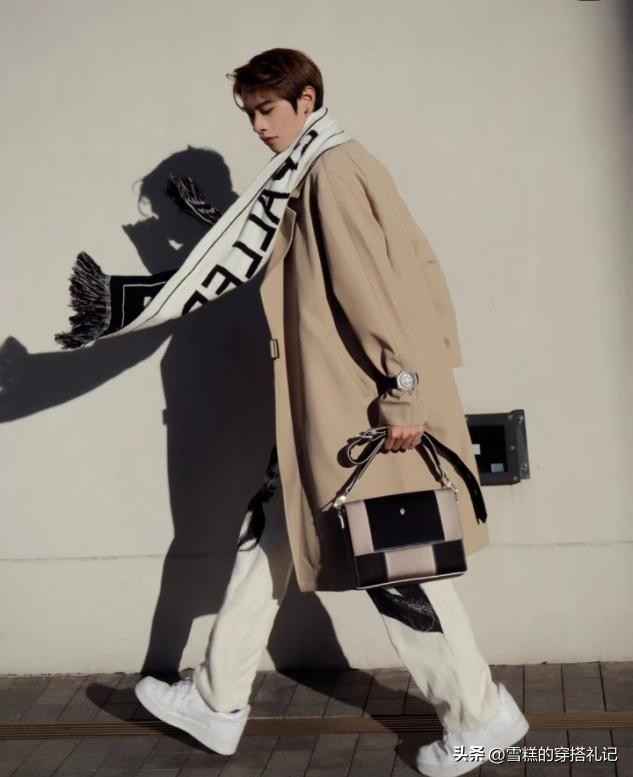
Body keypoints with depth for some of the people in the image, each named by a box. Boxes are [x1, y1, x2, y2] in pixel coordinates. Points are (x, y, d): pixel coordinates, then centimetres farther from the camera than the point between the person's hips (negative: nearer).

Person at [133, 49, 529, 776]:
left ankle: (480, 715, 15)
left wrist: (401, 392, -22)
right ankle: (219, 702, 24)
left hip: (364, 411, -10)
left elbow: (373, 287, -20)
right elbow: (416, 264, 18)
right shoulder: (318, 175, 16)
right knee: (268, 535, 14)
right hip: (322, 410, 10)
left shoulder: (332, 170, -13)